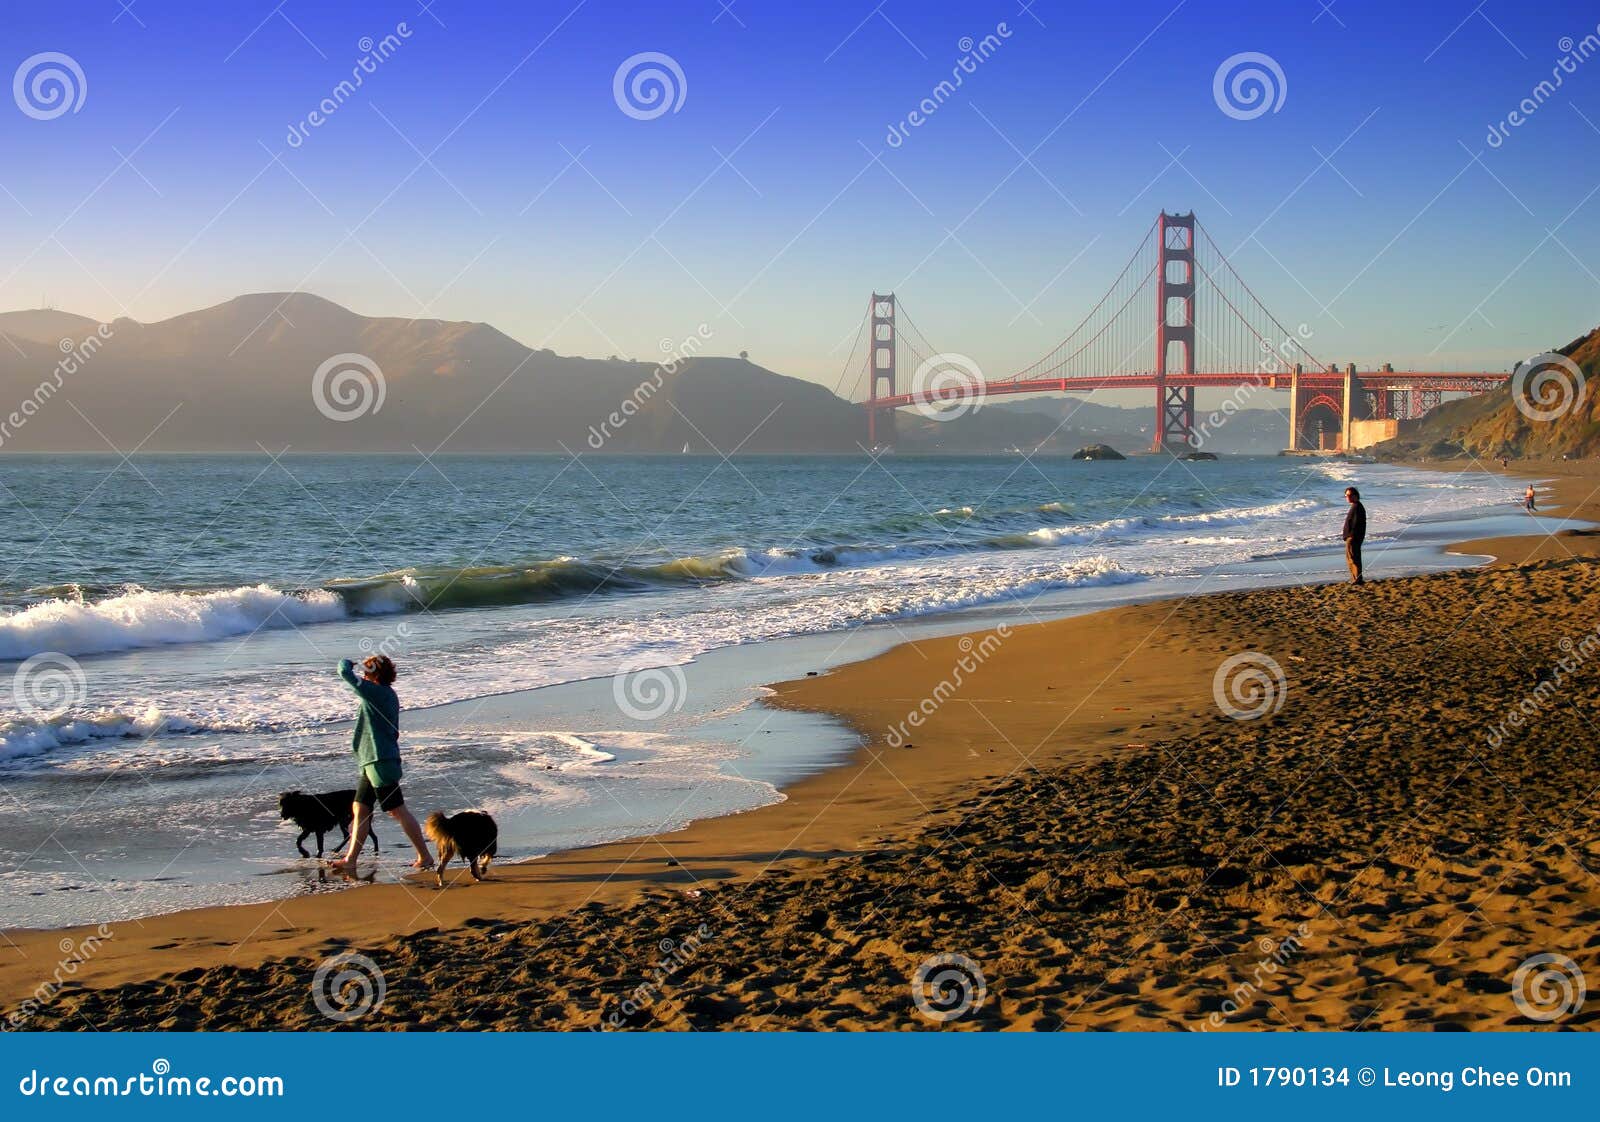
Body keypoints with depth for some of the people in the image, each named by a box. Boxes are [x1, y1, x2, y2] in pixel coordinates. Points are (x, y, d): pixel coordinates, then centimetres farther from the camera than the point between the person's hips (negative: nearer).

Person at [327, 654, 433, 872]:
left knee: (398, 811, -5)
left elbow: (345, 672, -19)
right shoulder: (387, 695, 14)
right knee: (360, 809, 11)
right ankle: (350, 860, 14)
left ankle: (425, 857, 0)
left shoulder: (377, 693, -16)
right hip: (372, 763, 10)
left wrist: (346, 662, 2)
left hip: (380, 762, -10)